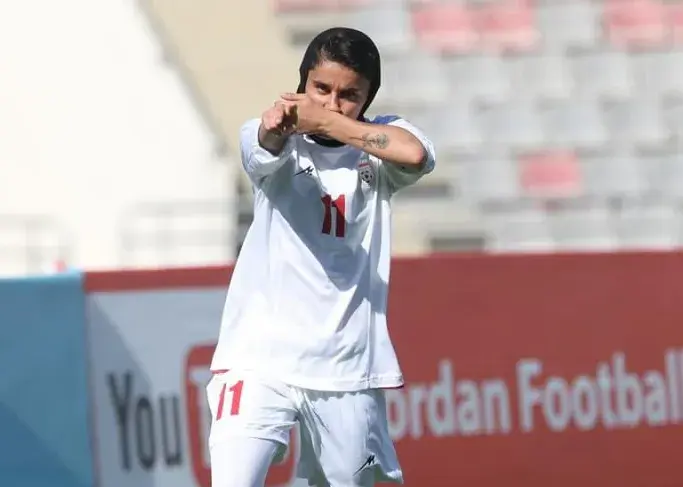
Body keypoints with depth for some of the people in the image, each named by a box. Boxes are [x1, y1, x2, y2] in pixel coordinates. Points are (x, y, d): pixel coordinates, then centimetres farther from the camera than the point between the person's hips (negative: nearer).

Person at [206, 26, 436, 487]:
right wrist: (274, 126, -50)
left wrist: (325, 121, -22)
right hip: (262, 359, -2)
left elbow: (415, 154, -20)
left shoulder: (377, 143, 4)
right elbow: (264, 144, -27)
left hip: (348, 367, 2)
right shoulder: (283, 140, -1)